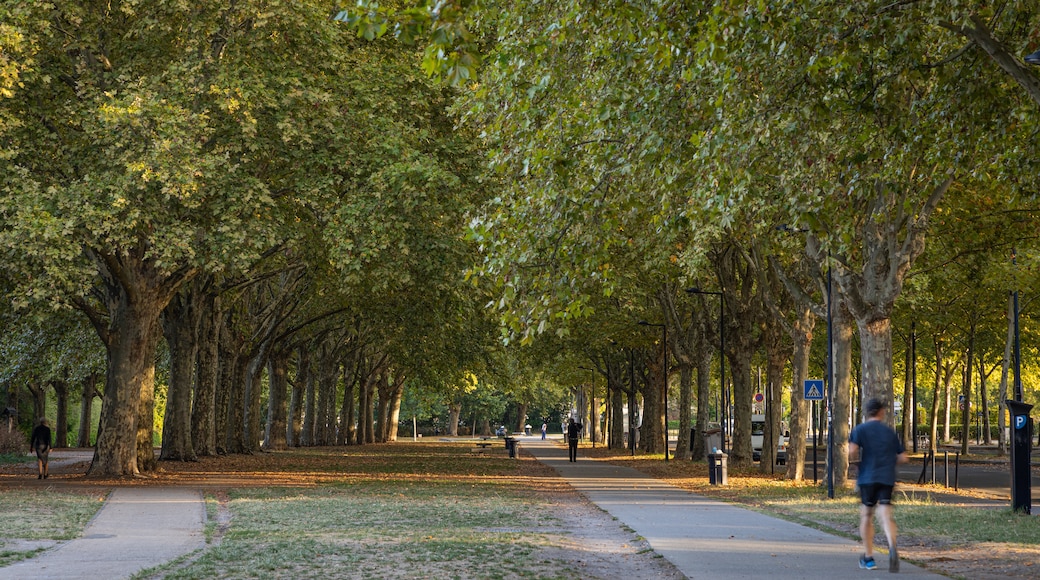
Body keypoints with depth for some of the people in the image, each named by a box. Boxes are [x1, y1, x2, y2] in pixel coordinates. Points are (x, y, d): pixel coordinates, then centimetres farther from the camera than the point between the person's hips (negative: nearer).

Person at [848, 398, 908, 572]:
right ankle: (892, 547, -36)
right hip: (887, 479, 1)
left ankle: (868, 558, 19)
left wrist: (851, 460, 8)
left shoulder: (860, 429, 2)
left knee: (866, 515, 13)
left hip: (867, 478, -1)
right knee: (886, 515, -8)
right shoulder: (890, 431, 11)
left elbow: (852, 451, -13)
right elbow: (903, 458, 11)